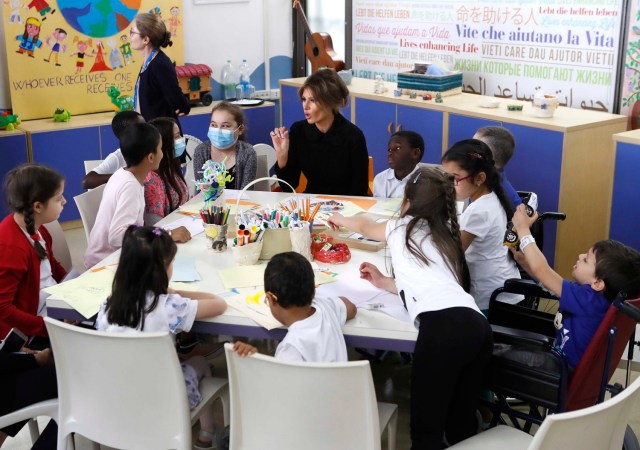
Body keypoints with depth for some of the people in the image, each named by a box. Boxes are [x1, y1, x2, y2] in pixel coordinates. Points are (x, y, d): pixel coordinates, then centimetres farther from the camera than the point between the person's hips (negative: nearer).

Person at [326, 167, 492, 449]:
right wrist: (383, 282, 46)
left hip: (443, 326, -6)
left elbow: (364, 226, 41)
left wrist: (338, 219, 61)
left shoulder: (402, 227, 20)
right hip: (477, 326, 7)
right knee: (461, 423, 16)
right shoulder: (445, 236, 31)